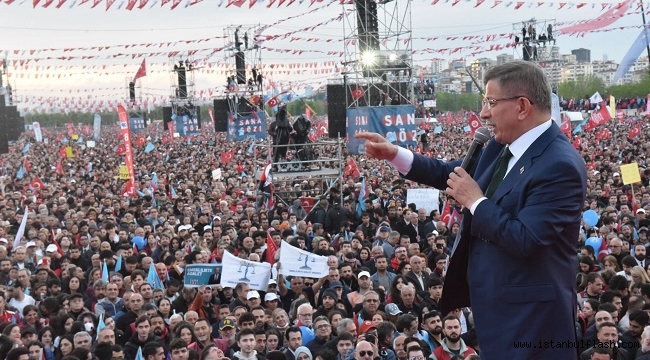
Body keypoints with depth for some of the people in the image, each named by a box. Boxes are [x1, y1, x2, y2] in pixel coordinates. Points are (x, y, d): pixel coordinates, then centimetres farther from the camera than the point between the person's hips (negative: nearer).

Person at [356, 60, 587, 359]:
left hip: (527, 313, -9)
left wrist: (476, 201, -18)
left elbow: (526, 241, -30)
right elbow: (451, 174, 18)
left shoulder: (559, 165, -24)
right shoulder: (501, 147, 5)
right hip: (494, 302, 9)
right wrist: (393, 154, 7)